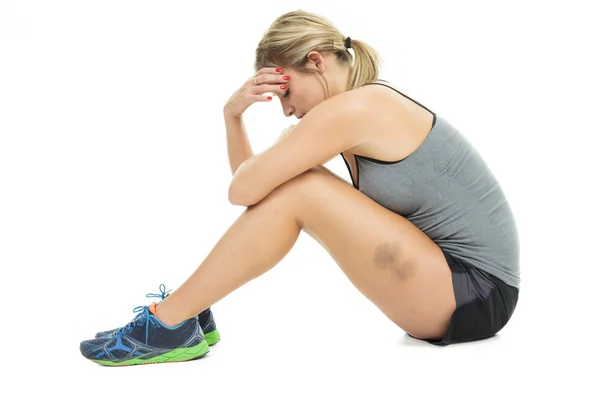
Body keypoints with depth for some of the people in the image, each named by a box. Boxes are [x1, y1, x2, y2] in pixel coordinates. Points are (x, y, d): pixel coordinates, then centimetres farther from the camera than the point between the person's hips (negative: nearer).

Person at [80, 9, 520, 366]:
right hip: (455, 290, 9)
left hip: (477, 297, -9)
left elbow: (244, 190, -21)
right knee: (286, 187, 5)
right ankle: (184, 314, 8)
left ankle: (168, 324, -8)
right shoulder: (365, 109, 10)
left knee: (297, 191, -19)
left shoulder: (355, 107, -18)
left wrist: (255, 168, 1)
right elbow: (251, 184, 13)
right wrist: (233, 114, -2)